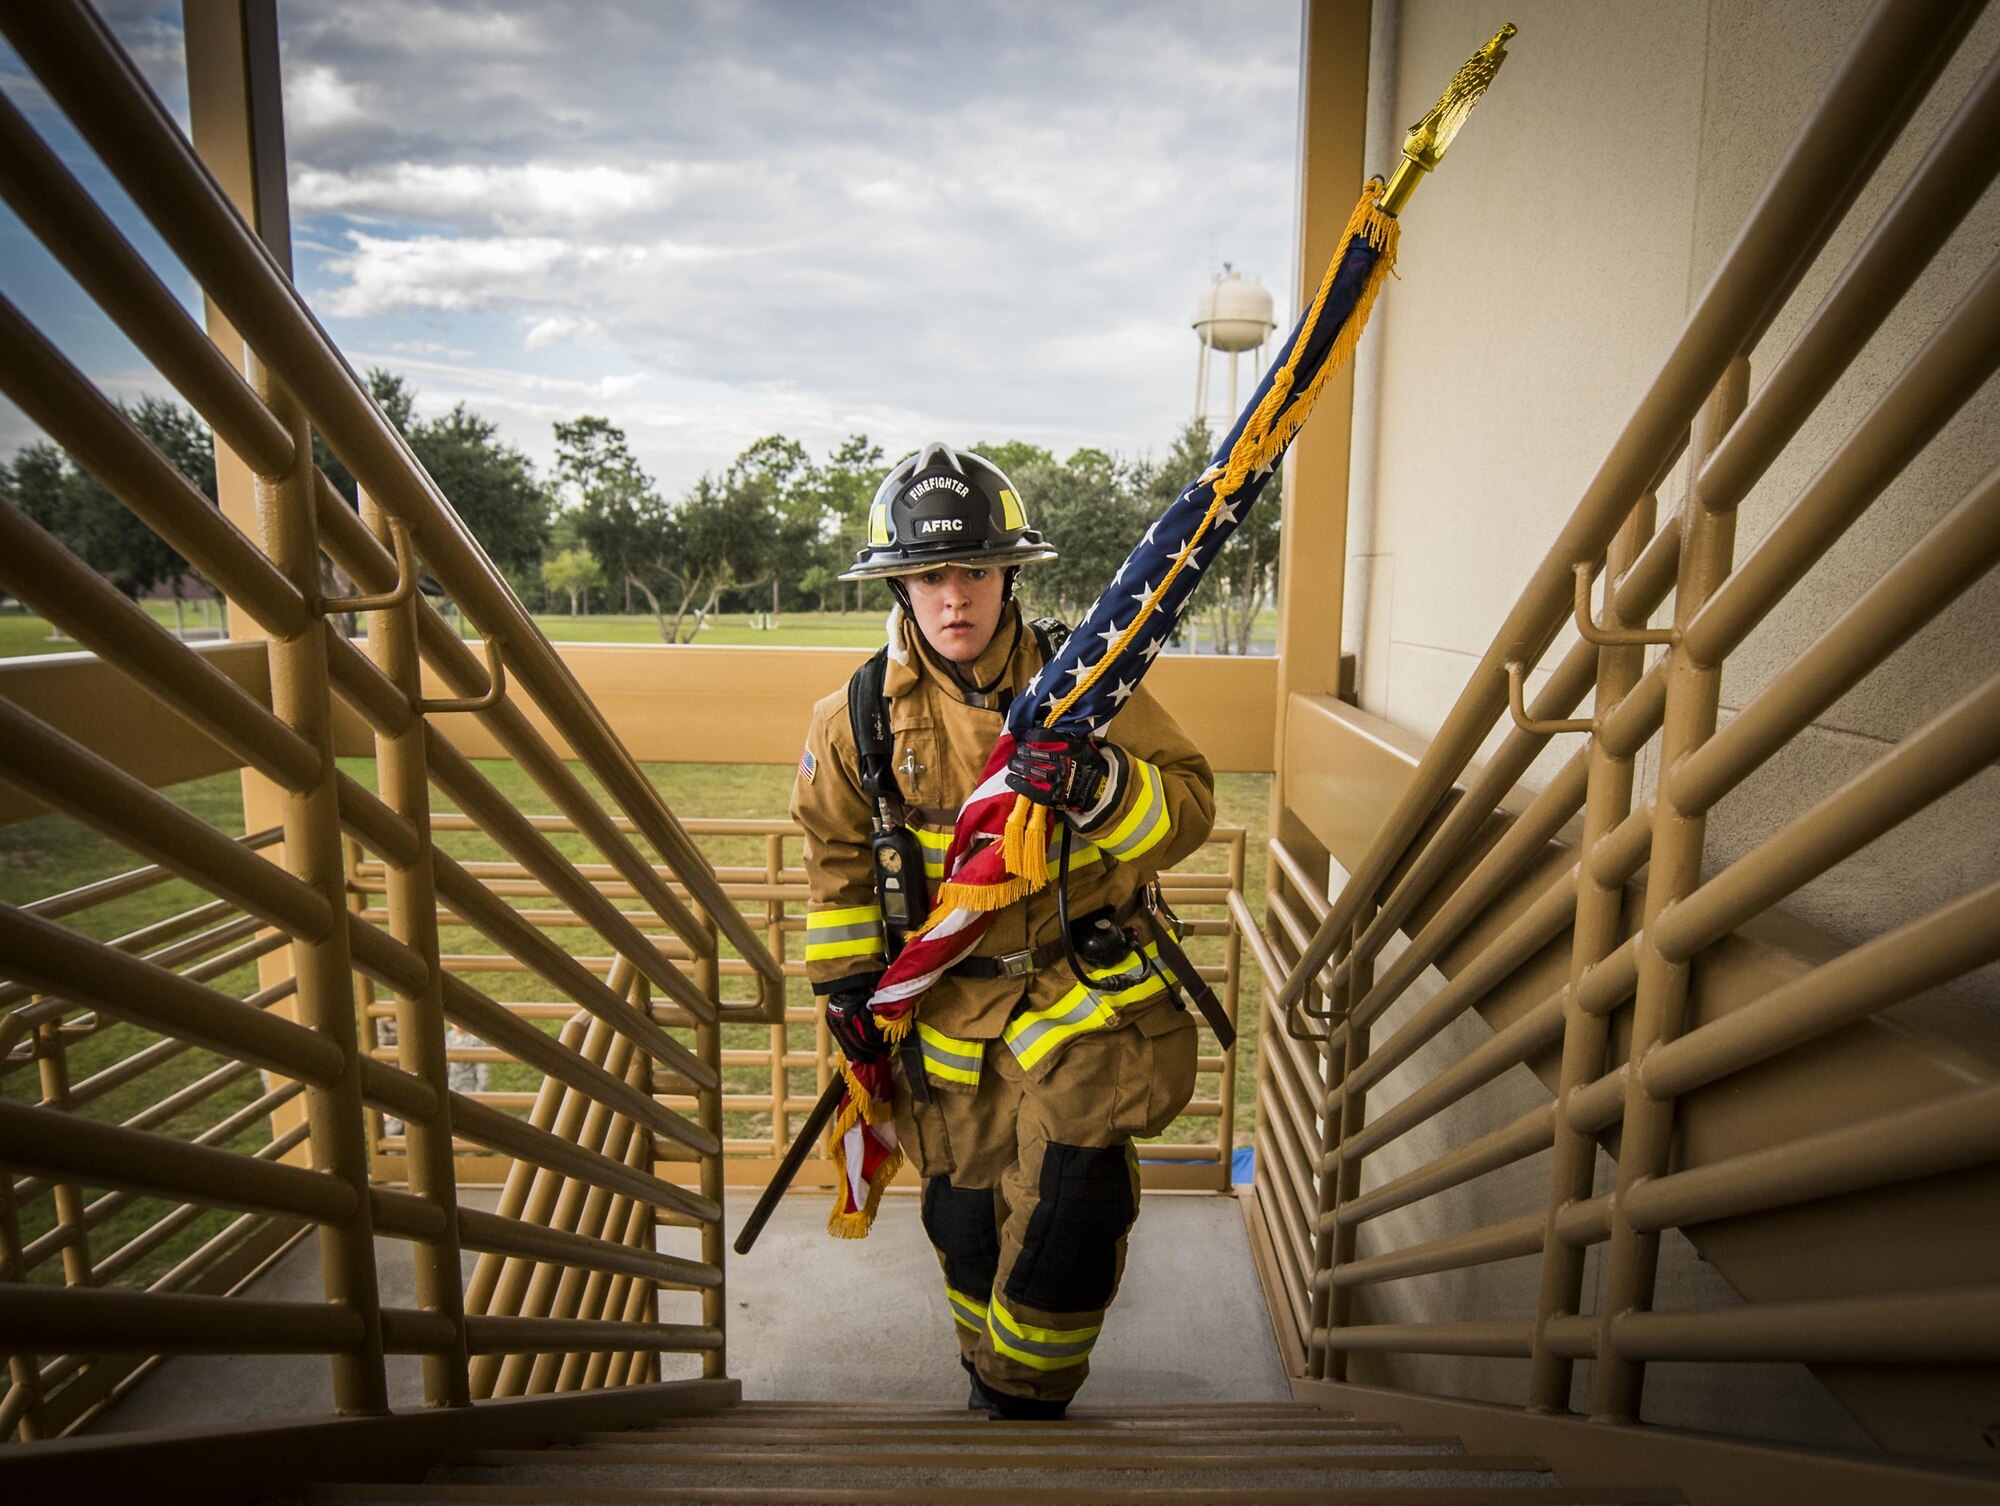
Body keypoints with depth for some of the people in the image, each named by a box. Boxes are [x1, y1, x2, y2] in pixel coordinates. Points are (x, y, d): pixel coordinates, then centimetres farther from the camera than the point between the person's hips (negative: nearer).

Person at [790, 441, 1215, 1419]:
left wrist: (1097, 784, -30)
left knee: (1070, 1212, -9)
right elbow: (838, 855, 9)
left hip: (1085, 989, -2)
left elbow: (1190, 807, -12)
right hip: (950, 1002, 2)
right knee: (968, 1223, 16)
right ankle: (989, 1376, 45)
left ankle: (1026, 1402, 21)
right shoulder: (859, 717, -3)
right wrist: (847, 980, 5)